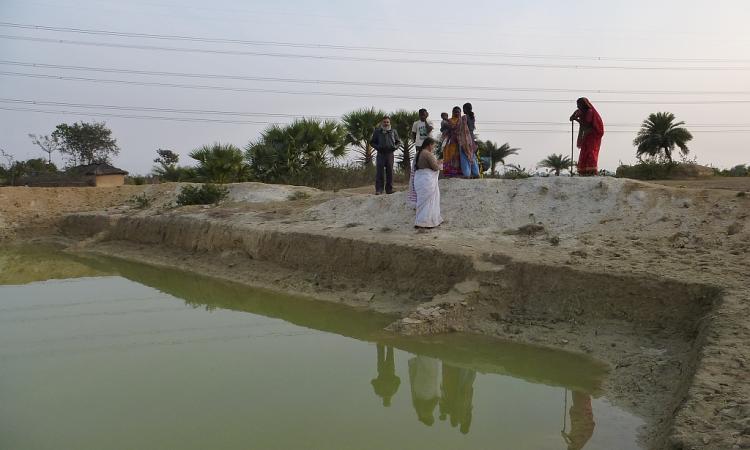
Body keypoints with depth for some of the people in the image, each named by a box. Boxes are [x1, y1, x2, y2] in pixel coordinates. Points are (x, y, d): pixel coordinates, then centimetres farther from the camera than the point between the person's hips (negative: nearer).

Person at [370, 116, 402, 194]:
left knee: (390, 172, 4)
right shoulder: (377, 131, 8)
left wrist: (395, 147, -3)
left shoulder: (393, 131, 12)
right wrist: (377, 147, -8)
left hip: (390, 154, 2)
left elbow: (398, 142, 18)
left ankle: (389, 189, 11)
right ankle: (378, 190, -6)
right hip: (380, 154, -2)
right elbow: (372, 142, 11)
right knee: (379, 172, -7)